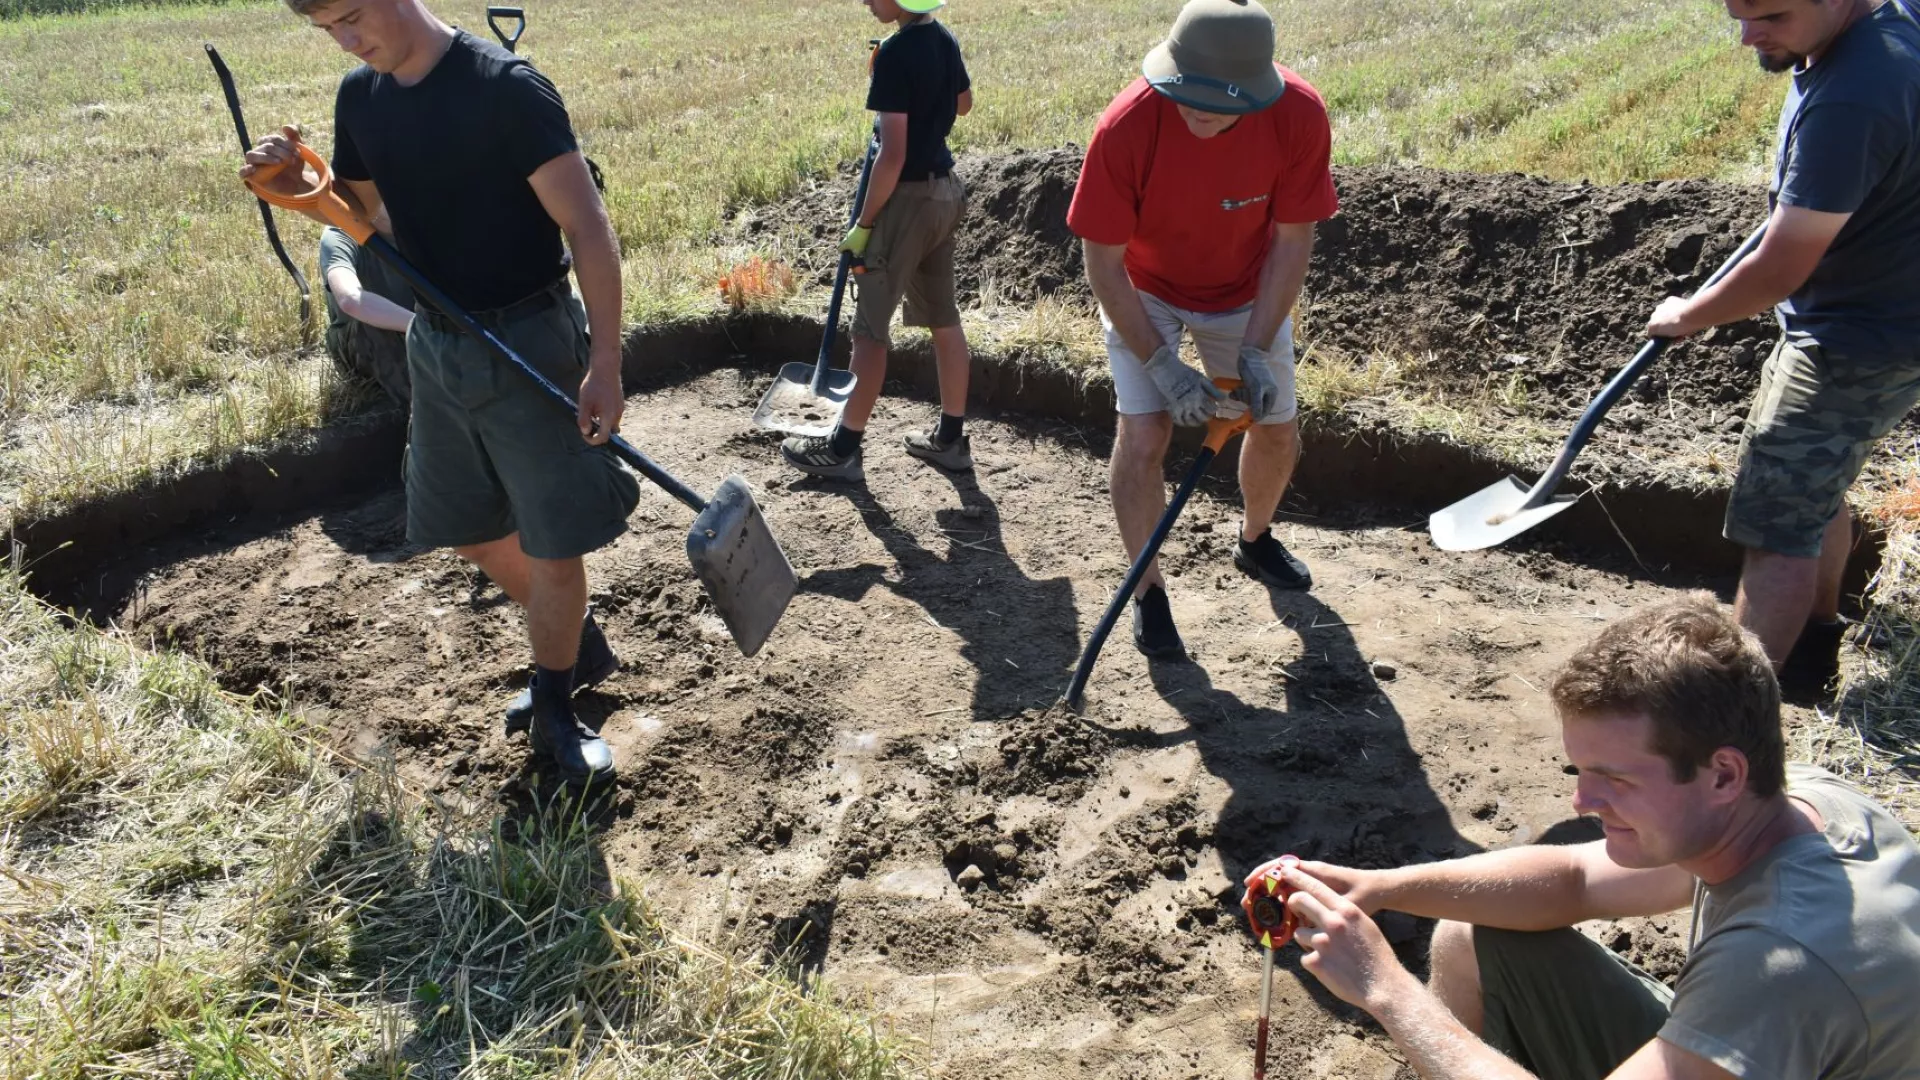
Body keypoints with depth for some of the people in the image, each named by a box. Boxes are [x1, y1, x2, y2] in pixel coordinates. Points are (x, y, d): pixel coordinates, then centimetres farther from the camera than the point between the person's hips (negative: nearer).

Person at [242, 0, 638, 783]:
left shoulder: (506, 89, -17)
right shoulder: (360, 95, 4)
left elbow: (586, 227, -19)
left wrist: (605, 362, -26)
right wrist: (300, 187, -3)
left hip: (529, 342, -7)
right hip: (436, 344, 7)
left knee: (554, 545, 0)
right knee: (472, 536, 16)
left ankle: (553, 713, 21)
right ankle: (577, 647, 39)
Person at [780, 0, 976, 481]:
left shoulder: (895, 53, -20)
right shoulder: (944, 39, 5)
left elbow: (892, 156, -23)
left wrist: (863, 223, -15)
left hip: (909, 198, -9)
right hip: (945, 191, 9)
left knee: (871, 326, -1)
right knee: (943, 318, 14)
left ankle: (843, 448, 8)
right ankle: (951, 437, 22)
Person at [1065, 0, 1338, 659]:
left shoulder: (1300, 116, -28)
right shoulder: (1128, 125, -34)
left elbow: (1292, 241, -16)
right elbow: (1104, 265, -25)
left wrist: (1256, 350, -21)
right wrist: (1162, 365, -27)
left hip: (1248, 292, 3)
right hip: (1143, 294, -2)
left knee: (1278, 429, 11)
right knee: (1143, 435, -16)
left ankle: (1255, 541, 42)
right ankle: (1148, 591, 4)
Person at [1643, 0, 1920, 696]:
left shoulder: (1848, 101, -32)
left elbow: (1778, 273, -26)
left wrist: (1685, 316, -9)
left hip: (1857, 346, -11)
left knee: (1779, 527, -7)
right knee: (1814, 491, 25)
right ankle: (1812, 645, 43)